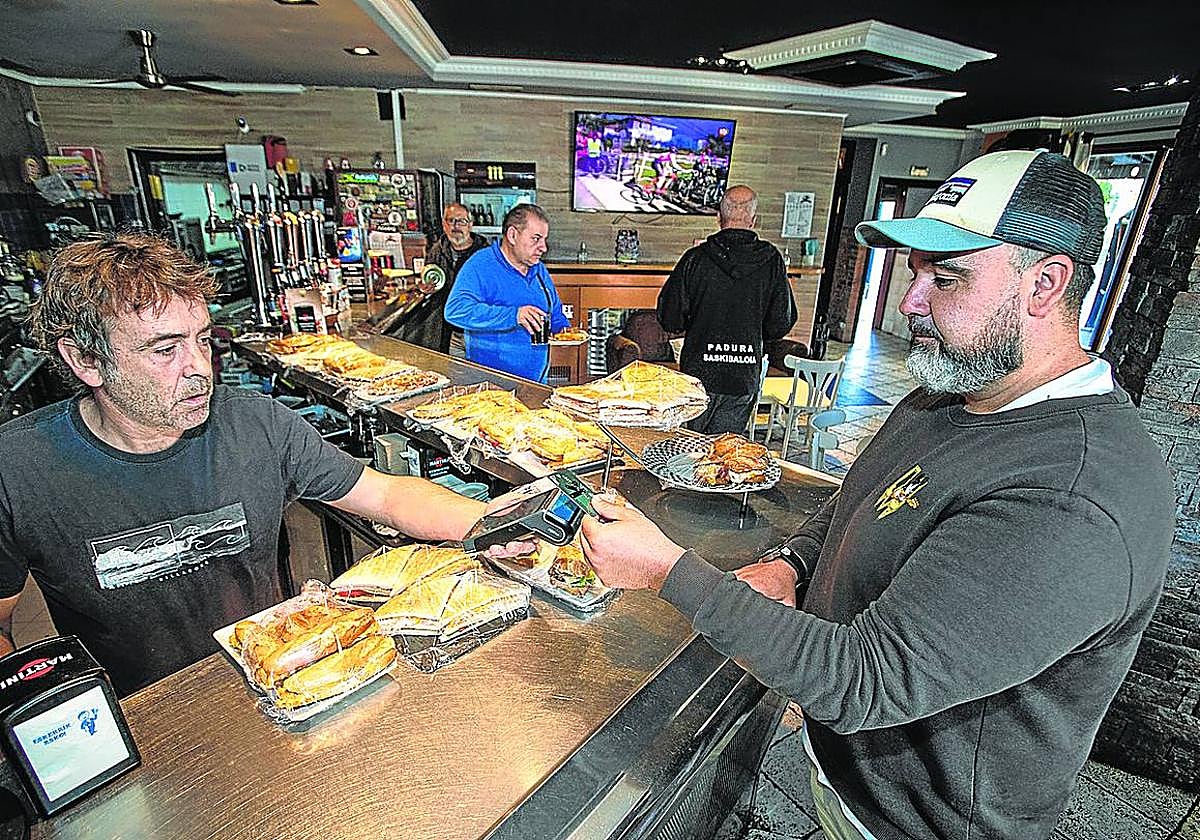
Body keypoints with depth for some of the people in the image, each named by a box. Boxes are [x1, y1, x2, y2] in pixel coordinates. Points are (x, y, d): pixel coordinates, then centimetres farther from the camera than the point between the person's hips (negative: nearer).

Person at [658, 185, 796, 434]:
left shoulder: (696, 258, -10)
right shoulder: (772, 261, -4)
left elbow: (669, 319, -6)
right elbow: (781, 323, 3)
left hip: (699, 372, -1)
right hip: (745, 379, 2)